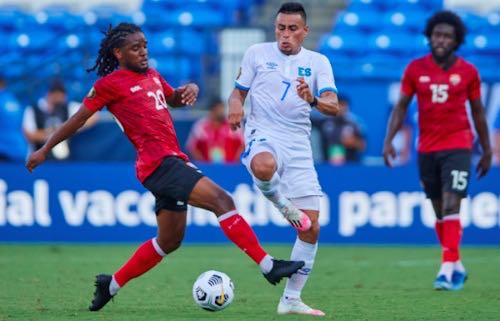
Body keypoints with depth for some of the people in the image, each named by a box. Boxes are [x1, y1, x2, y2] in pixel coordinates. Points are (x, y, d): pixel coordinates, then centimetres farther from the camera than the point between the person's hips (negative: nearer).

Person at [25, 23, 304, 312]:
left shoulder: (152, 76, 18)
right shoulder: (110, 84, -2)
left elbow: (174, 99, 35)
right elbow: (79, 118, 4)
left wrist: (189, 89, 11)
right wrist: (45, 150, 8)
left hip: (174, 161, 9)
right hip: (159, 162, -9)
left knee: (170, 240, 16)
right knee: (221, 200, -21)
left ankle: (111, 285, 26)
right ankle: (268, 266, -26)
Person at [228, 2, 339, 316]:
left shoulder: (318, 62, 7)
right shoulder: (257, 53, 5)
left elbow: (334, 106, -5)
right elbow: (238, 92, 13)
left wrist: (313, 100, -27)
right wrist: (236, 106, -11)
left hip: (299, 145, 3)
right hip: (264, 136, -3)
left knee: (311, 228, 0)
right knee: (264, 167, -44)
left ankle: (291, 299, 12)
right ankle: (284, 205, -11)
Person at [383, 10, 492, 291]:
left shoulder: (468, 72, 0)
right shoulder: (415, 69, 2)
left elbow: (478, 112, 8)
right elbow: (401, 106, 5)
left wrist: (487, 151, 10)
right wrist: (389, 140, -7)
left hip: (457, 146, -3)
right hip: (426, 149, 3)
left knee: (451, 207, -15)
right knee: (439, 212, 9)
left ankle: (448, 269, -18)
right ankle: (457, 267, 23)